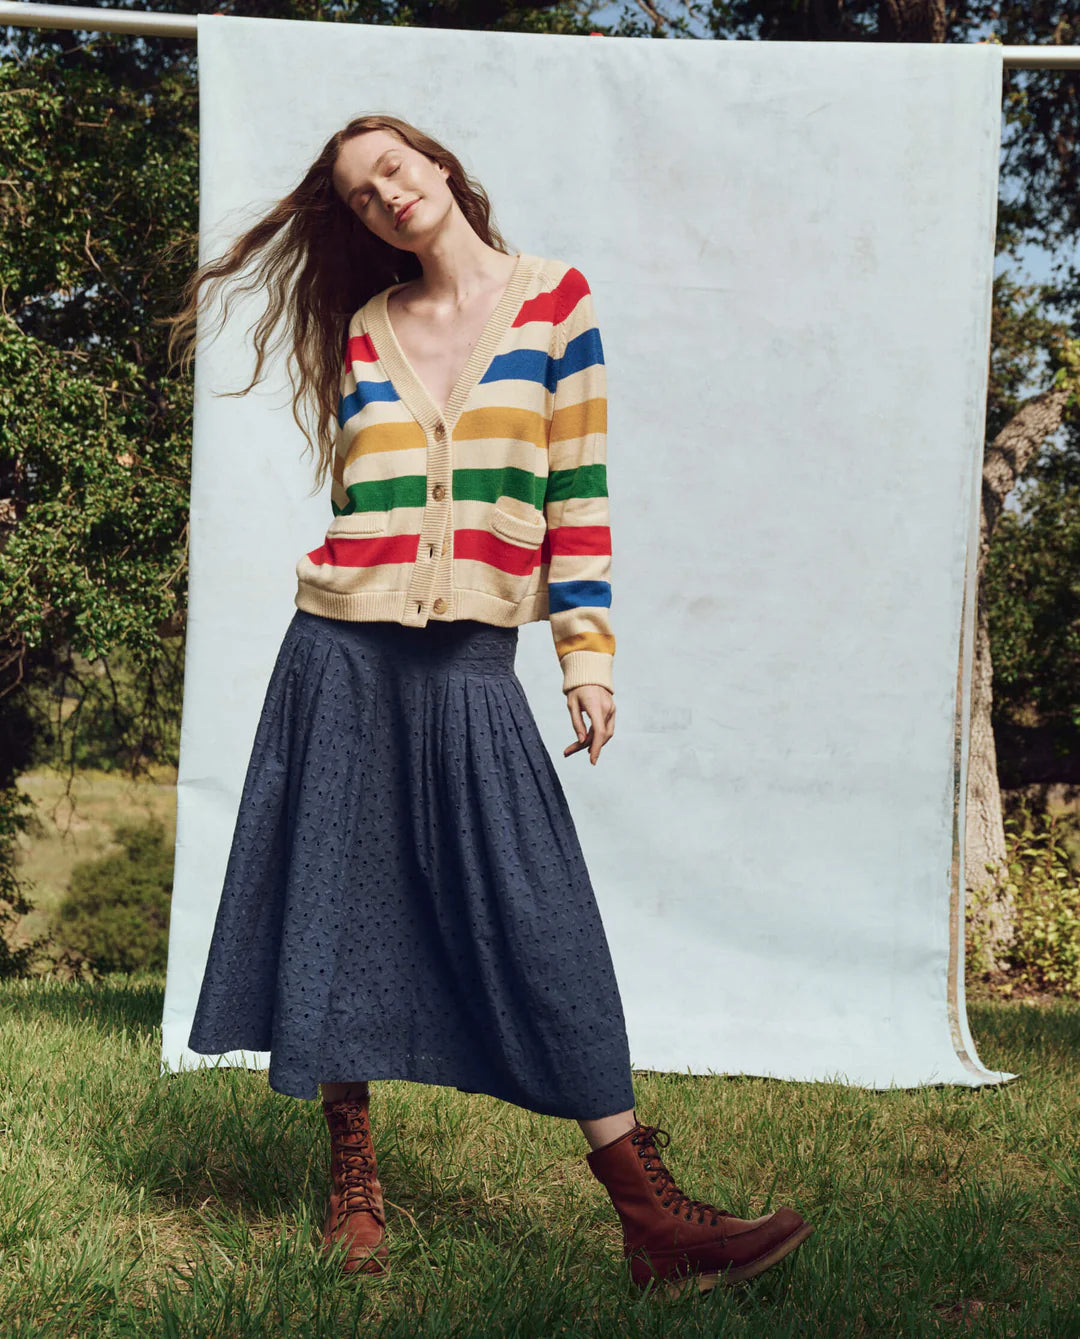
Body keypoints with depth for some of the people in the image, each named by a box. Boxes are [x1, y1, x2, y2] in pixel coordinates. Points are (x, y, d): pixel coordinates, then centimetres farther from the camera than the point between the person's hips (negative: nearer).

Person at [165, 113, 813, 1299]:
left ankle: (651, 1221, -4)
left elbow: (578, 489, 2)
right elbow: (352, 494, 14)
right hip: (343, 660, 2)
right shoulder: (365, 328, 10)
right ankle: (352, 1180, 20)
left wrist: (586, 649, -3)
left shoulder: (554, 299, 4)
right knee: (341, 911, 5)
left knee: (539, 924, -6)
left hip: (471, 665, -2)